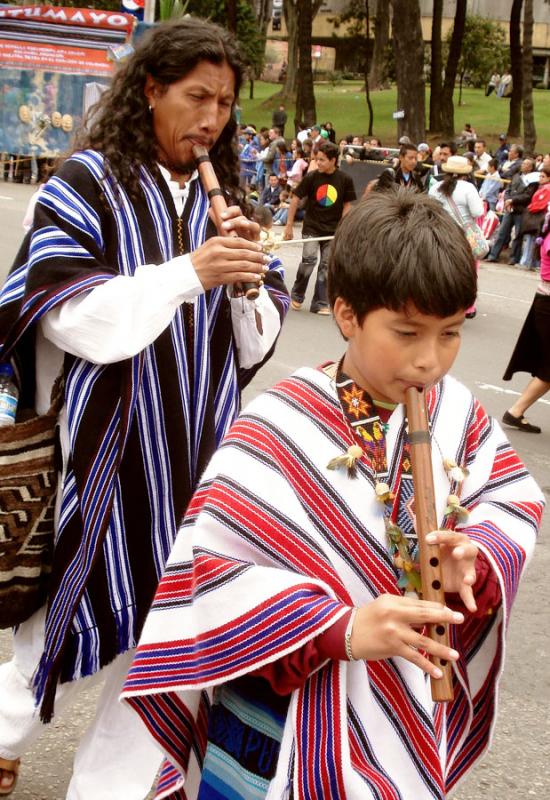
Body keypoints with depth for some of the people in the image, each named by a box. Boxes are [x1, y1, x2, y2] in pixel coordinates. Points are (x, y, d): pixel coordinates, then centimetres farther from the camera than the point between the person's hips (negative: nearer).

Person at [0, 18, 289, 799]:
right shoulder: (89, 182, -6)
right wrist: (188, 273, -21)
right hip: (110, 447, -4)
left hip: (194, 449, 4)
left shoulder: (221, 197, 8)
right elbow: (72, 317, -15)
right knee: (78, 608, 9)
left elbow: (256, 344, 8)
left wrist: (249, 279, -12)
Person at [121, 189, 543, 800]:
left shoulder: (457, 414, -4)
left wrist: (476, 559, -19)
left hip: (408, 702, 5)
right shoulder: (281, 428, -20)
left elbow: (516, 503, 4)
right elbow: (211, 566, -23)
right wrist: (340, 627, -31)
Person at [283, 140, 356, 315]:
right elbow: (296, 199, -3)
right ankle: (297, 295, 5)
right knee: (309, 259, -16)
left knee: (326, 266, 5)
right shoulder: (312, 177, -9)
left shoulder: (345, 180, -5)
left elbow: (347, 205, 4)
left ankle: (320, 304, 16)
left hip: (333, 230, 2)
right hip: (311, 227, -2)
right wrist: (289, 225, -3)